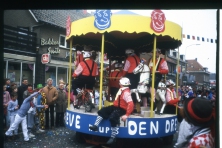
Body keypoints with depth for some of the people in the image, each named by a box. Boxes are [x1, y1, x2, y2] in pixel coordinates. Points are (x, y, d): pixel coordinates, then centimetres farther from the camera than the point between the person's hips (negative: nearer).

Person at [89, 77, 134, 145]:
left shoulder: (126, 92, -23)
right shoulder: (121, 89, 8)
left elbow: (131, 104, -31)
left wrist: (126, 115, -32)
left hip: (121, 109, -10)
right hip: (116, 106, 10)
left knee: (112, 118, -31)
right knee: (102, 111, 1)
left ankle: (113, 137, -19)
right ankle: (95, 126, 0)